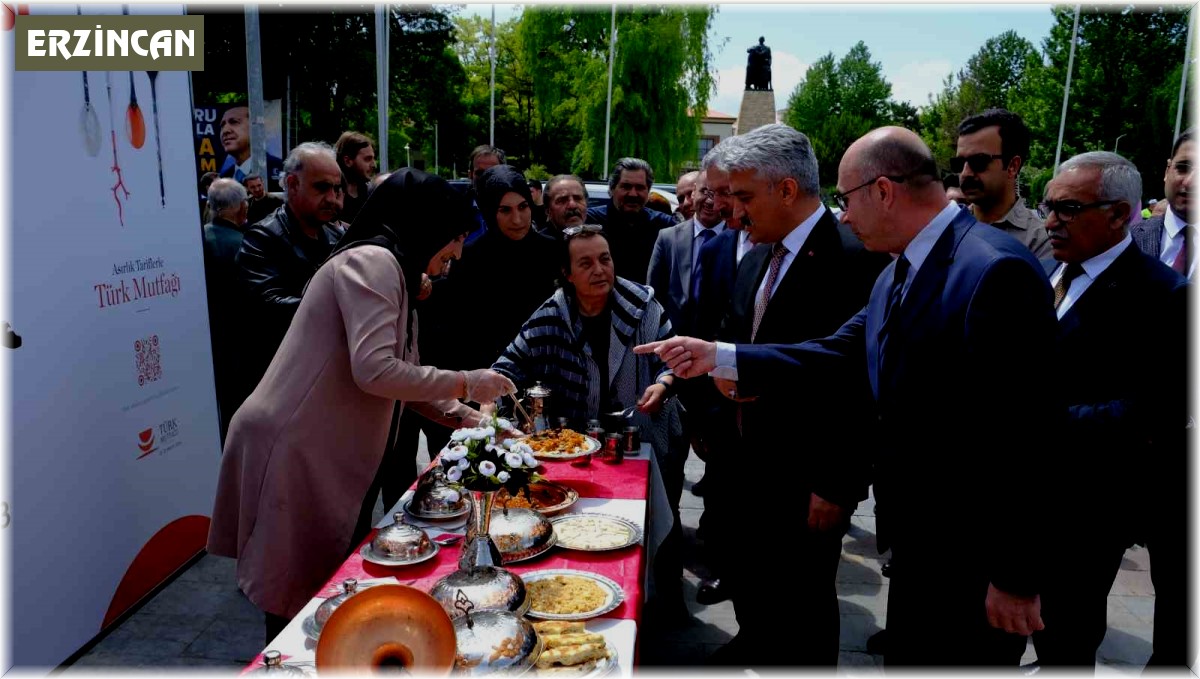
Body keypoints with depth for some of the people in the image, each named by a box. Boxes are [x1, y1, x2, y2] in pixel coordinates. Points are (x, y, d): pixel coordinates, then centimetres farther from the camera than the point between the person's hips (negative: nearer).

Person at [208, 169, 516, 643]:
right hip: (293, 453, -10)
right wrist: (464, 382, -16)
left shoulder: (388, 270, 17)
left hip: (328, 456, 10)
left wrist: (465, 418, 13)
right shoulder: (372, 261, -15)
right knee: (299, 596, 3)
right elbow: (374, 370, -26)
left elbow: (406, 376, 20)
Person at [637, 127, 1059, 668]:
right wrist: (717, 357, 1)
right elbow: (836, 356, 5)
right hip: (916, 544, 9)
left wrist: (1017, 578, -20)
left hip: (973, 563, -9)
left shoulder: (995, 271, -24)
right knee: (906, 660, 25)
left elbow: (1027, 434, -25)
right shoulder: (897, 275, 6)